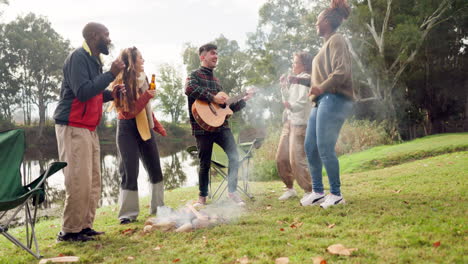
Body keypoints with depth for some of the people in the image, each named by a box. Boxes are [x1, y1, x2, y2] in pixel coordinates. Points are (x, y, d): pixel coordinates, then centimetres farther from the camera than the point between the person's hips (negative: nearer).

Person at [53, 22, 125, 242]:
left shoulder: (94, 60, 16)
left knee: (93, 181, 9)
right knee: (79, 181, -8)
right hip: (73, 127, -9)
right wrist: (111, 74, -19)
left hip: (89, 128, 10)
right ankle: (69, 231, 1)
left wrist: (111, 94, 5)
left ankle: (84, 226, 16)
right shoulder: (78, 57, -12)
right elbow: (82, 92, -23)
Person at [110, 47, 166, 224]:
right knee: (130, 172, -4)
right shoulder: (122, 83, -13)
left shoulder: (142, 78, 9)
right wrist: (147, 95, -24)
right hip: (128, 129, -7)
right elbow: (130, 111, -19)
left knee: (155, 168, 10)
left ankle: (158, 208, 22)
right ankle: (128, 213, 5)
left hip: (144, 127, 7)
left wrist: (157, 126, 18)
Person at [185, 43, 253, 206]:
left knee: (234, 156, -9)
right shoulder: (195, 75, 2)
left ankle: (232, 191, 4)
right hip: (203, 127, -5)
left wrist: (243, 100, 15)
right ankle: (202, 197, 19)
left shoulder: (216, 80, 21)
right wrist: (213, 97, -24)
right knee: (205, 163, 2)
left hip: (221, 125, 5)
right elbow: (189, 89, -24)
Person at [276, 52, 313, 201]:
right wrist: (284, 87, 11)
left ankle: (309, 191, -3)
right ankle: (290, 189, 20)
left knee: (296, 160, -13)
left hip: (300, 123, -9)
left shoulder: (305, 79, -5)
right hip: (289, 121, 9)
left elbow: (303, 102, -15)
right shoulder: (294, 79, 22)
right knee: (281, 158, 8)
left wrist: (291, 106, -25)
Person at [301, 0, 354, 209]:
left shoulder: (336, 40, -5)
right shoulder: (327, 44, 23)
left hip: (334, 100, -10)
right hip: (322, 102, 10)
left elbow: (342, 71, -18)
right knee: (310, 147, 8)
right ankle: (317, 192, 16)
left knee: (325, 150, -10)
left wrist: (322, 87, -26)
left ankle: (336, 194, 2)